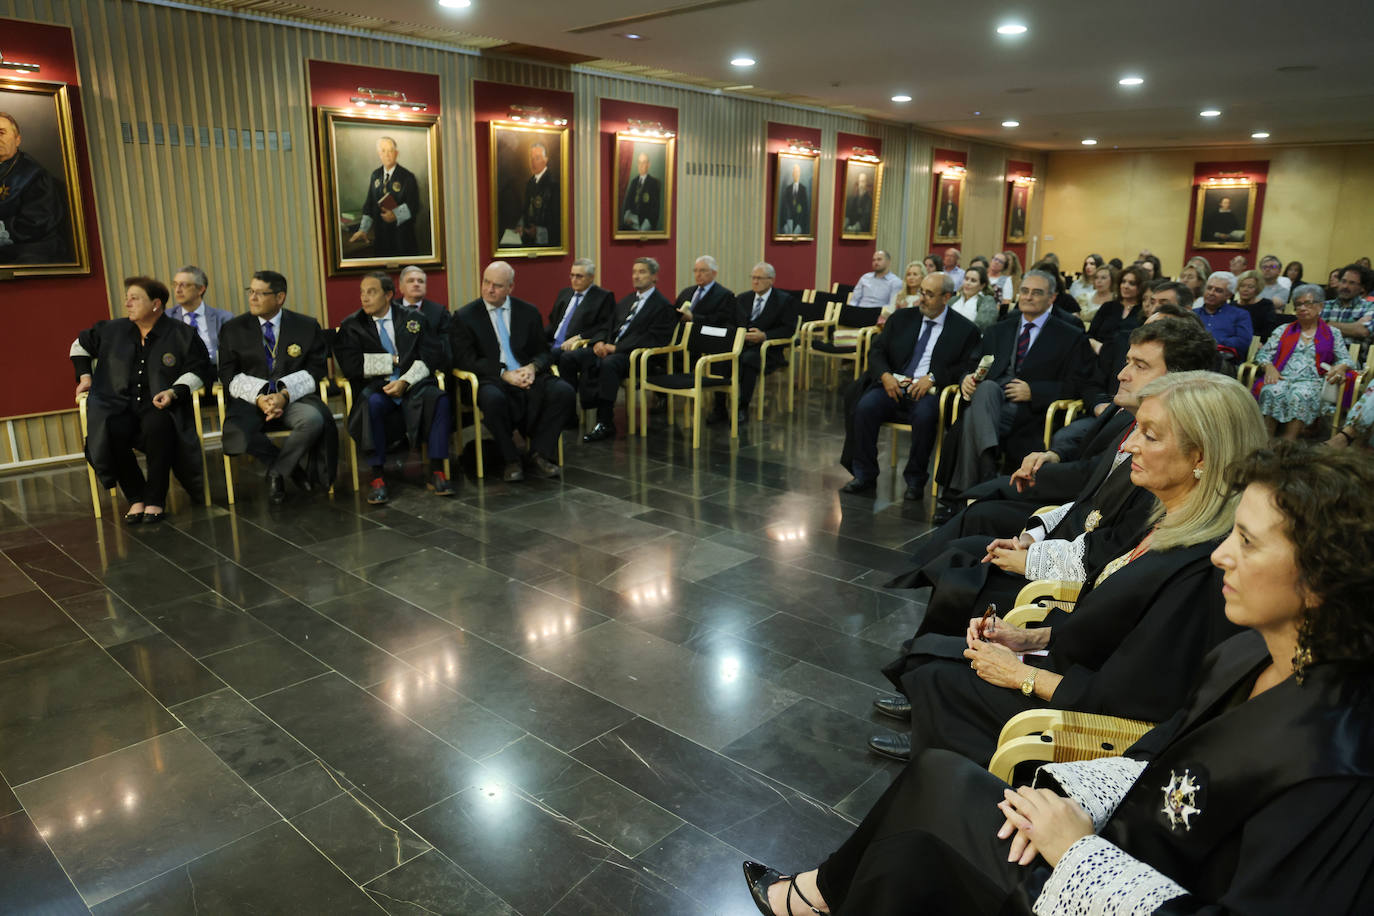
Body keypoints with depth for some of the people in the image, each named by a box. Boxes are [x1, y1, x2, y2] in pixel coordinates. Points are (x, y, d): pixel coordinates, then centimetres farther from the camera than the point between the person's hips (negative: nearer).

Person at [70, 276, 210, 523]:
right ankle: (136, 498, -15)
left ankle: (155, 500, -26)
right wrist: (85, 375, 21)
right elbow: (80, 345, 33)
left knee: (158, 426, -38)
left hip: (159, 404, -3)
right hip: (119, 405, 3)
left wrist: (174, 392, -13)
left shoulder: (182, 334, 5)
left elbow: (197, 371, 3)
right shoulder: (112, 331, 16)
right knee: (109, 431, -31)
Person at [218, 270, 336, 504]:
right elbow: (228, 374, 5)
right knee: (236, 433, -33)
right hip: (250, 400, 1)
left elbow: (316, 370, 2)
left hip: (294, 397, -1)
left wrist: (285, 394, -15)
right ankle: (295, 468, -8)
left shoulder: (307, 326, 9)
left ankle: (276, 472, -11)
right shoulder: (233, 329, 12)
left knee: (314, 419, -35)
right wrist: (259, 397, -14)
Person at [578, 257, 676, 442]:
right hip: (609, 348, 7)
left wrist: (616, 347, -16)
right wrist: (599, 342, -2)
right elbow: (607, 327, 23)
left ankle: (605, 423, -35)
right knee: (572, 356, -18)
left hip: (634, 355, -7)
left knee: (608, 363, -39)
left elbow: (653, 339, -11)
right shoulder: (626, 301, 26)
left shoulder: (663, 306, 1)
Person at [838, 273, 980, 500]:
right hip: (893, 386, 3)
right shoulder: (902, 318, 16)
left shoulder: (964, 329, 6)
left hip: (929, 391, -3)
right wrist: (885, 376, -8)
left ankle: (915, 480, -18)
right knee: (865, 406, -26)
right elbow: (876, 350, 12)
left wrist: (932, 378, -15)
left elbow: (966, 368, -1)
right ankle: (864, 476, -15)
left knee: (924, 415, -36)